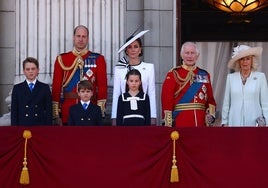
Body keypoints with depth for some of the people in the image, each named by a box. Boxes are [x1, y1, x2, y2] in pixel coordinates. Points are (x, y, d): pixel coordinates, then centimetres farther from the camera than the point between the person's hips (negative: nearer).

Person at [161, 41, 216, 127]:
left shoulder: (204, 75, 12)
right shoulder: (173, 74, 0)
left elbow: (210, 99, 15)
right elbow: (166, 100, -5)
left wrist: (211, 114, -3)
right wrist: (168, 124, -11)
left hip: (201, 123, 4)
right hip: (181, 122, -4)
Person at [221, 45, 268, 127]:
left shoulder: (260, 77, 1)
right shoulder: (230, 77, 7)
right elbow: (226, 103, 10)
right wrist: (224, 122, 7)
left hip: (254, 123, -1)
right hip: (235, 123, 2)